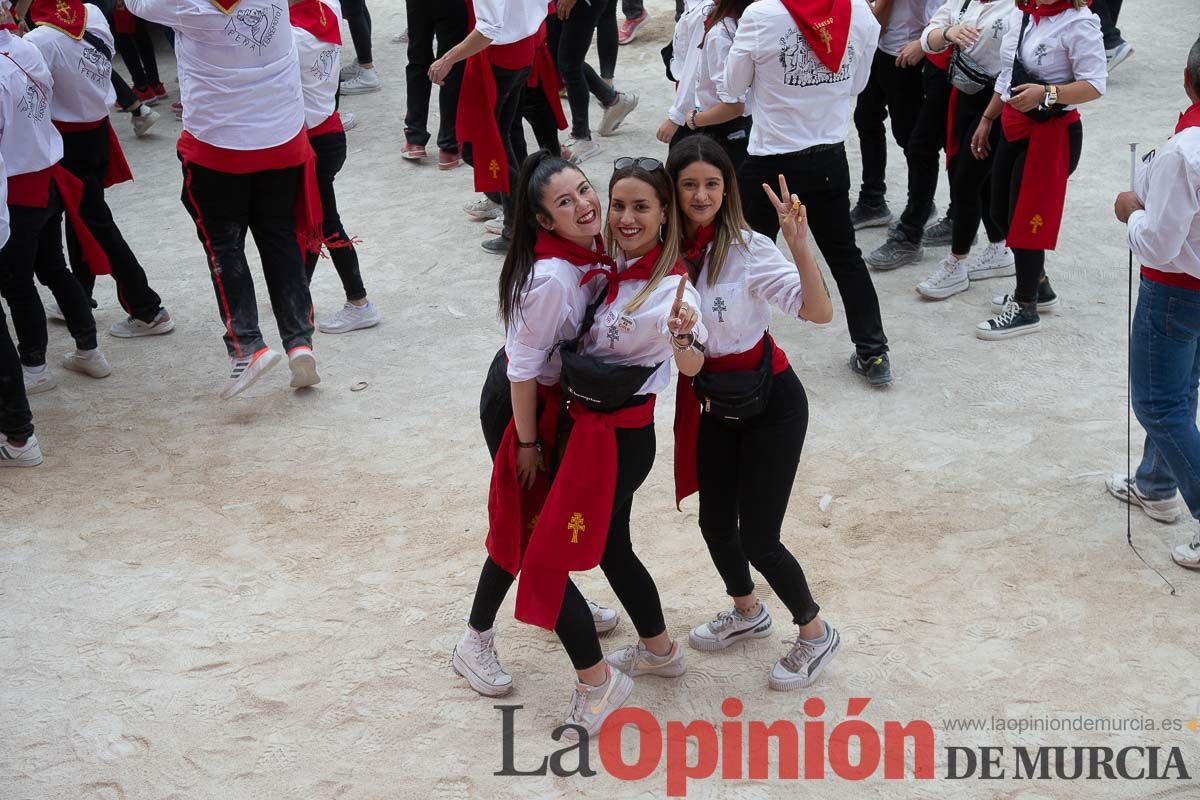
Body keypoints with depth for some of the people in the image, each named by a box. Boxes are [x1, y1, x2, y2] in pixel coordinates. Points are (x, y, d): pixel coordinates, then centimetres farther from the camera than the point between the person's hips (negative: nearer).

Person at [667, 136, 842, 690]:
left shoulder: (748, 249, -22)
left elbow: (820, 312, -30)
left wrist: (799, 244, -42)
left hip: (770, 403, -5)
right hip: (710, 404, 6)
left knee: (757, 536, -2)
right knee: (715, 522, 16)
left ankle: (815, 634, 24)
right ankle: (746, 612, 46)